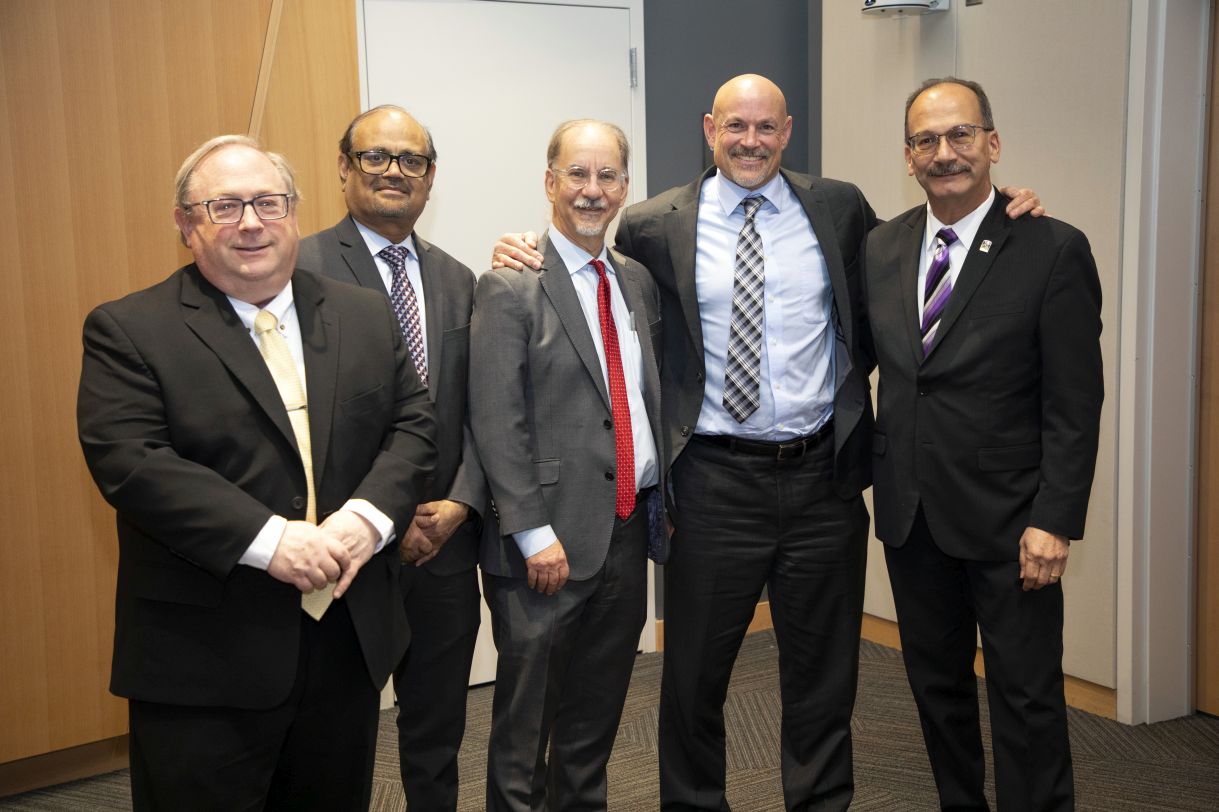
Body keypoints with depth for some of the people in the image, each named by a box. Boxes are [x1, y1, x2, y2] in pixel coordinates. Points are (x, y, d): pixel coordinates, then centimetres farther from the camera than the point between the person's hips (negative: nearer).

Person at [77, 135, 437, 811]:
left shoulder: (366, 318, 9)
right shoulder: (127, 331, -5)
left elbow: (412, 426, 6)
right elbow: (130, 462, -15)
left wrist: (367, 517, -13)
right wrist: (268, 540, -23)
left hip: (349, 643, 5)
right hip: (203, 659, -4)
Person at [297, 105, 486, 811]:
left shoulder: (458, 281, 11)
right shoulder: (303, 269, -8)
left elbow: (478, 410, 8)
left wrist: (459, 503, -7)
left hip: (444, 541, 5)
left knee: (438, 733, 18)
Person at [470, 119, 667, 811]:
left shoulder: (639, 282, 12)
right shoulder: (511, 288, -8)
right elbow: (497, 422, -14)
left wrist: (665, 501, 11)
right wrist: (534, 533, -17)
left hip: (630, 529, 6)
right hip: (550, 541, -6)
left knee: (598, 714, 18)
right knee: (526, 719, 6)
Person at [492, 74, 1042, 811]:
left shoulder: (840, 209, 5)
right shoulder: (659, 225, 0)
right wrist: (524, 255, -9)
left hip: (823, 476, 2)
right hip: (717, 480, -1)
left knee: (823, 674, 15)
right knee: (695, 673, 12)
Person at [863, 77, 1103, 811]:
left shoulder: (1054, 250, -9)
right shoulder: (882, 248, 5)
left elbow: (1075, 406, -11)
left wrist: (1055, 522, -16)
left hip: (1008, 520, -4)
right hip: (910, 511, 5)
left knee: (1027, 697, 4)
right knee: (937, 687, 16)